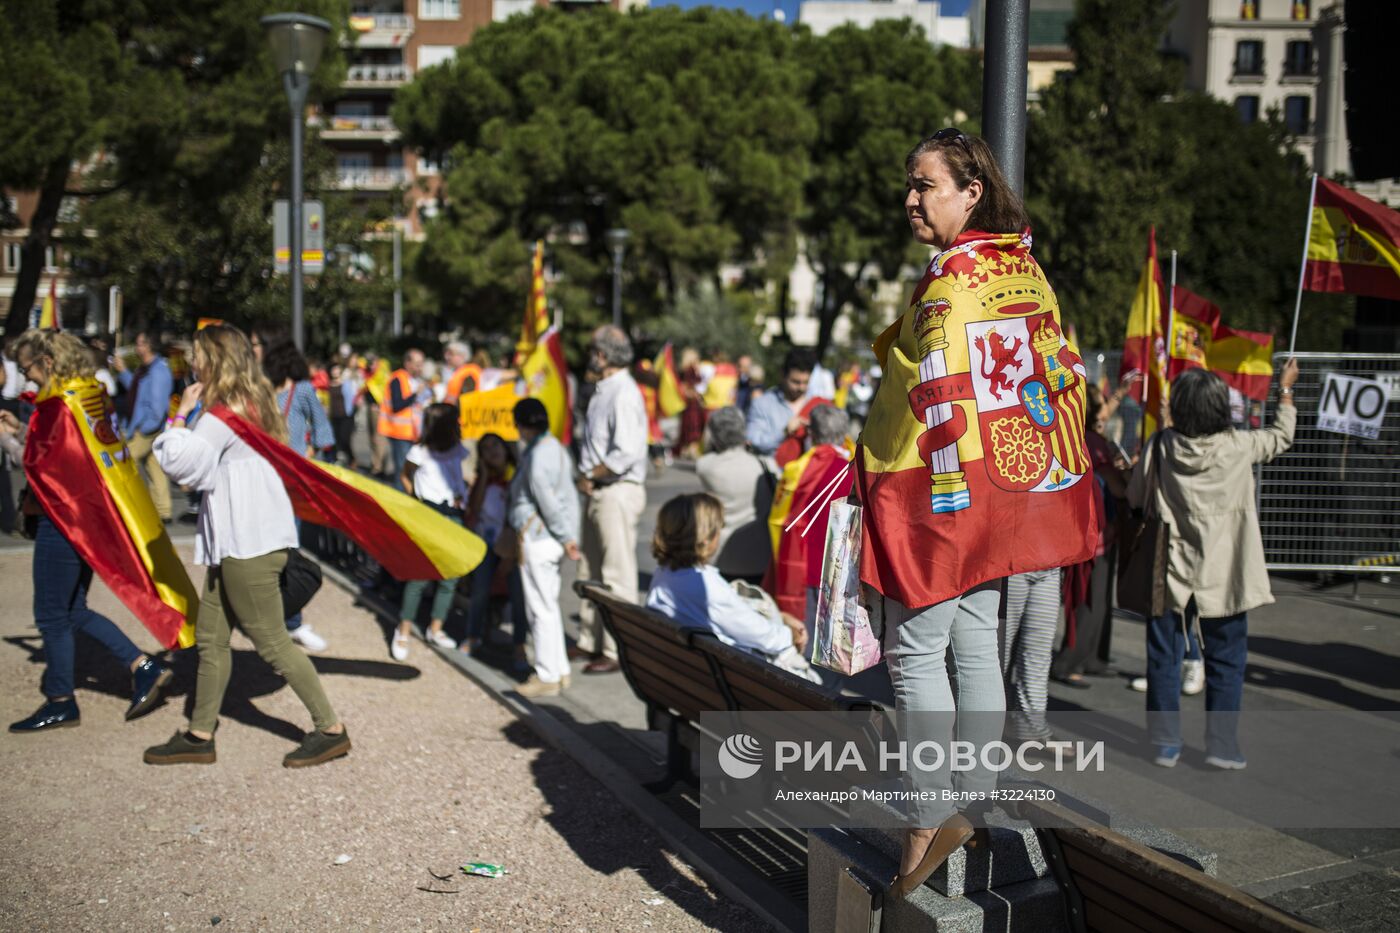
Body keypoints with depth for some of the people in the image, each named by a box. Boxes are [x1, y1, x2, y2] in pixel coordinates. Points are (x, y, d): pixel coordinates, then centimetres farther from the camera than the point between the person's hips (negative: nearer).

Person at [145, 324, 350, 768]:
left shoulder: (225, 411, -16)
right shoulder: (255, 403, 13)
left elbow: (181, 463, -16)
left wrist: (181, 414, -7)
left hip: (249, 545, -10)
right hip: (239, 540, 10)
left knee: (272, 642, -4)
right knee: (210, 636, 14)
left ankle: (331, 729, 3)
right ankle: (199, 735, 23)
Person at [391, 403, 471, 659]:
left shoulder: (458, 450, 5)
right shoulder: (420, 452, -6)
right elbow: (405, 477, 10)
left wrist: (460, 496, 4)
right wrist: (417, 499, 3)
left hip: (452, 514, 5)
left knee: (449, 577, 5)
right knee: (419, 576, -7)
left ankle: (435, 629, 20)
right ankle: (403, 632, 4)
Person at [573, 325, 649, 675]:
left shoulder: (623, 394, -18)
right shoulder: (602, 390, 12)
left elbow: (626, 453, -26)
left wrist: (591, 477, -14)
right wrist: (586, 477, 7)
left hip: (618, 492, -10)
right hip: (598, 492, 10)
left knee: (617, 574, -3)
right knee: (590, 571, 17)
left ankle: (618, 651, 4)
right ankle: (590, 641, 28)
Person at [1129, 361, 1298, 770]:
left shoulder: (1162, 445, -8)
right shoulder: (1239, 446, -8)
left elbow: (1134, 496, 0)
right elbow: (1281, 437, 11)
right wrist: (1285, 389, 23)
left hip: (1171, 571, 1)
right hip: (1223, 573, -1)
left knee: (1164, 658, 10)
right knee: (1226, 660, 9)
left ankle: (1166, 742, 14)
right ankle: (1222, 745, 10)